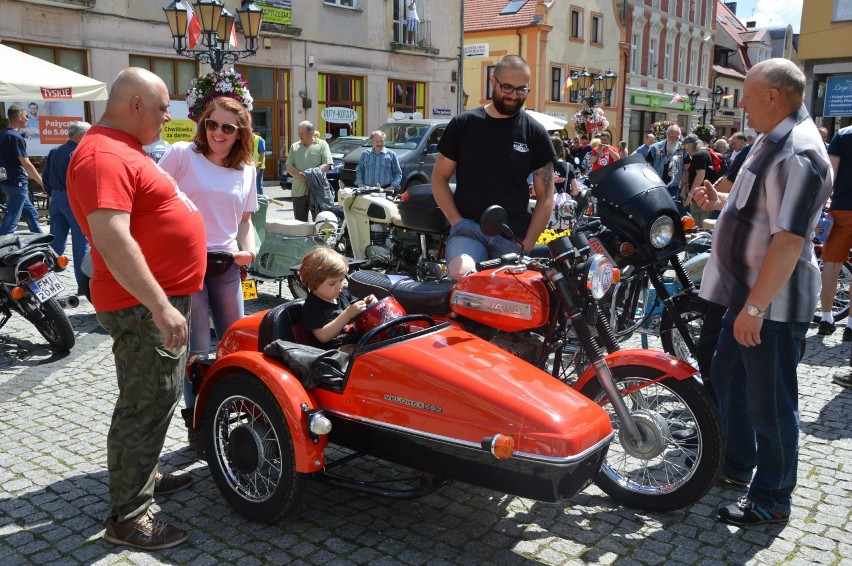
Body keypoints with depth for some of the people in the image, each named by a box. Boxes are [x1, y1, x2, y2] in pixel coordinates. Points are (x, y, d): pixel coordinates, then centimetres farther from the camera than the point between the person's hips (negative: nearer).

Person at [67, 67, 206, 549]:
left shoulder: (125, 149, 16)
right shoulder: (103, 156, -20)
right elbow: (112, 240, -30)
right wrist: (160, 306, -31)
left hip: (165, 299, 11)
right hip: (144, 308, -11)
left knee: (161, 397, 22)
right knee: (147, 405, -2)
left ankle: (145, 475, 39)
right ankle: (129, 517, 11)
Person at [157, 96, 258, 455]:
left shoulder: (246, 169, 11)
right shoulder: (182, 154, -3)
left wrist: (248, 249, 2)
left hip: (226, 264, 5)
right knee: (196, 350, -1)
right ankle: (196, 425, 13)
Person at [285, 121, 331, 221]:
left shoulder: (322, 145, 3)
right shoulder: (294, 147, 15)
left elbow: (327, 165, -6)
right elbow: (288, 167, 8)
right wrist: (300, 175, -12)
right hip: (299, 191, 4)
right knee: (300, 222, 7)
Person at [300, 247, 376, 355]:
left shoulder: (343, 293, 11)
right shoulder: (312, 307, -11)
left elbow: (359, 312, 25)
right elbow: (323, 336, -20)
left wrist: (368, 304, -1)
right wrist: (348, 314, -26)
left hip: (359, 341, 8)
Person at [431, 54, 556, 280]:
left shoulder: (535, 133, 6)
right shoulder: (462, 124, 6)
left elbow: (545, 196, 6)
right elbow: (439, 178, 10)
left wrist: (527, 244, -3)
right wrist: (457, 222, -3)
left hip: (514, 236, 2)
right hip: (469, 227, -1)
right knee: (461, 274, -32)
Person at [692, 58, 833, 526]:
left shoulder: (798, 155, -23)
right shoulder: (773, 140, 11)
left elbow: (789, 241, -28)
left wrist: (755, 308, -27)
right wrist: (721, 203, 8)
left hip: (773, 303, -11)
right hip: (747, 292, 11)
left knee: (769, 401, 3)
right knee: (726, 378, 22)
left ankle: (771, 500, 20)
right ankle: (737, 460, 42)